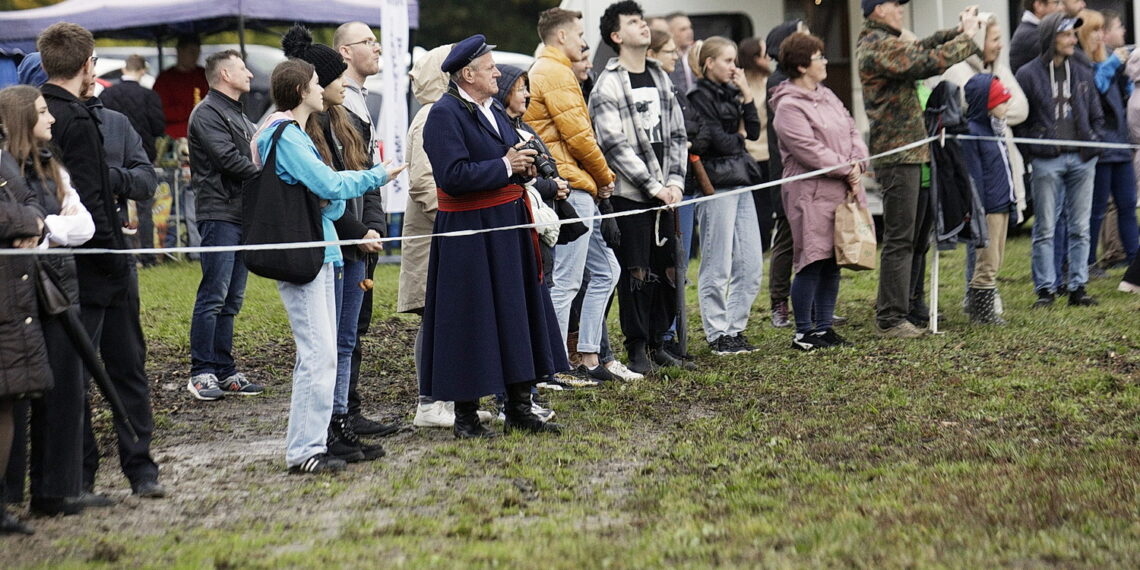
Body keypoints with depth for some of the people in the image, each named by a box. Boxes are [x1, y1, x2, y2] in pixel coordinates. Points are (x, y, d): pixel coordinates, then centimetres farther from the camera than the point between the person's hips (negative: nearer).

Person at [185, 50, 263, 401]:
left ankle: (224, 371, 13)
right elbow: (229, 159, -16)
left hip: (243, 215, 9)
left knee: (232, 299, 9)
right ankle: (202, 373, -7)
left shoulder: (239, 117, 24)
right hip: (219, 215, -9)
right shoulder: (207, 114, -7)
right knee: (214, 296, -10)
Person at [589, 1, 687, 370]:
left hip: (664, 194, 6)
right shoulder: (608, 85, -6)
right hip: (629, 195, -6)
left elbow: (677, 135, 14)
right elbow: (615, 146, -12)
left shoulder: (661, 79, 14)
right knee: (636, 273, -4)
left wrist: (675, 181, 1)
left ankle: (657, 342, 17)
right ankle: (637, 348, 4)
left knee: (668, 271, 7)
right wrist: (653, 186, -14)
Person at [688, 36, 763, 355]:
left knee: (751, 266, 8)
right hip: (716, 185, -8)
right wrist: (739, 138, 4)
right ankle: (717, 335, 4)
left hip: (741, 183, 8)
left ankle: (735, 329, 16)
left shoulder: (730, 93, 17)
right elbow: (718, 141, -15)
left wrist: (747, 96, 1)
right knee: (717, 267, -3)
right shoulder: (699, 97, -8)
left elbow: (754, 132, 8)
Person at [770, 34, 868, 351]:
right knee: (812, 262, -6)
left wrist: (857, 163, -3)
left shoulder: (827, 97, 16)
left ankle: (824, 327, 18)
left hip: (842, 191, 8)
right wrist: (846, 169, -13)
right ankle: (803, 333, 2)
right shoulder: (788, 106, -11)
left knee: (833, 262, 10)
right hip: (812, 195, -8)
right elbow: (809, 150, -18)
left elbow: (852, 131, 15)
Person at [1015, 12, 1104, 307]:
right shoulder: (1028, 75, 0)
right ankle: (1045, 289, 5)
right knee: (1045, 229, -1)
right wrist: (1030, 151, -6)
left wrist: (1093, 144, 5)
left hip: (1082, 160, 4)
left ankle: (1078, 287, 11)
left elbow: (1097, 116, 20)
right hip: (1047, 161, -4)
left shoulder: (1083, 74, 13)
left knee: (1080, 227, 5)